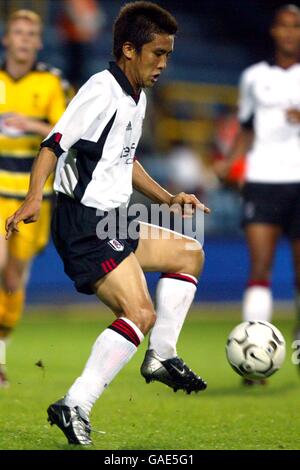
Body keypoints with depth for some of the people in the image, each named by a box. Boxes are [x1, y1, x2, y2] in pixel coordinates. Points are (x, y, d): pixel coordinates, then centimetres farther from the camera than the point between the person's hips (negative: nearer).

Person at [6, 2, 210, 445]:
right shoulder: (102, 91, -14)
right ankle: (74, 407, -23)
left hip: (112, 222, 10)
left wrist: (167, 198, 25)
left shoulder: (138, 99, 17)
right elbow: (55, 144, -21)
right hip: (84, 225, -10)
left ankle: (161, 357, 22)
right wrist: (34, 199, -33)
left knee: (189, 254, 21)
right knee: (141, 313, -21)